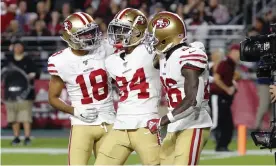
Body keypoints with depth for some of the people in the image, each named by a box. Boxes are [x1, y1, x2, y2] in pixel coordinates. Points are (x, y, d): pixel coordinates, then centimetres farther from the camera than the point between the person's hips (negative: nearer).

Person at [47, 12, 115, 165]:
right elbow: (53, 98, 1)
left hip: (108, 123, 3)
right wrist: (75, 111, -12)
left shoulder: (104, 49, -4)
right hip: (82, 125, -3)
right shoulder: (61, 61, -8)